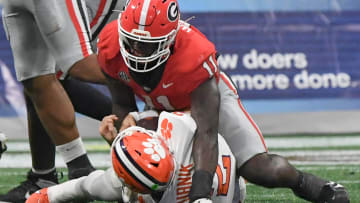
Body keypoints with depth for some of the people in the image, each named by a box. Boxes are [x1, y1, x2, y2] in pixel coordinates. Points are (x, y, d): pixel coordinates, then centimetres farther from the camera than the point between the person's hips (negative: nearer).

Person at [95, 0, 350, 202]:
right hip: (160, 107, 5)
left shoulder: (195, 56, -43)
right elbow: (123, 103, -12)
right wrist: (125, 120, -39)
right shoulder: (111, 47, -29)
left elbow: (207, 131, -46)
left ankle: (303, 182, 13)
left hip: (208, 96, -5)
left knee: (260, 169, -19)